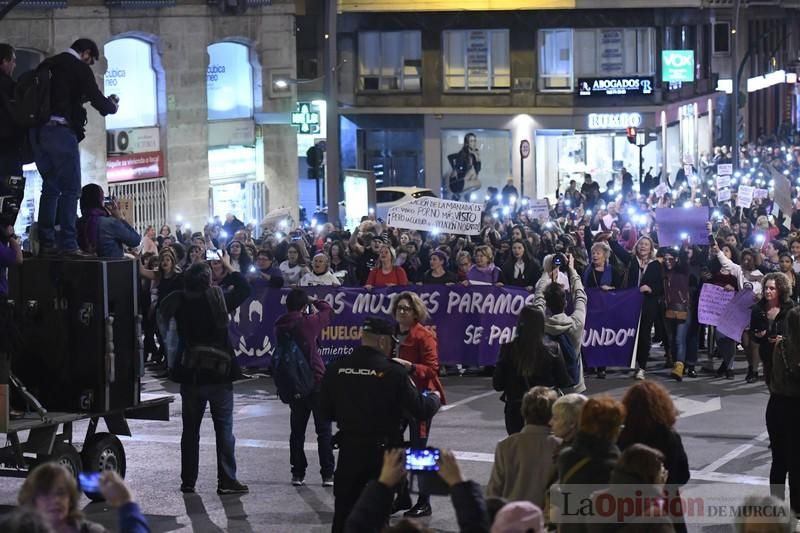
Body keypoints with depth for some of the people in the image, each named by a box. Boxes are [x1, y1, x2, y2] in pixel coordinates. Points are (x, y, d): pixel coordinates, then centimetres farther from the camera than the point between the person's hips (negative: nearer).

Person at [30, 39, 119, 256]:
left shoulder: (47, 65, 17)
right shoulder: (80, 69, -4)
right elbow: (98, 100, -7)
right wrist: (113, 105, 14)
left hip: (38, 131, 7)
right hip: (61, 130, -7)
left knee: (50, 187, 14)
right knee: (70, 188, -3)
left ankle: (46, 242, 10)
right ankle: (68, 244, -9)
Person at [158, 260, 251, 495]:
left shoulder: (180, 301, -5)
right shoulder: (218, 298, -10)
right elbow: (244, 288, 4)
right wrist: (229, 268, 15)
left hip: (190, 375, 3)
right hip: (219, 372, -2)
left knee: (190, 430, 11)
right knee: (224, 429, 2)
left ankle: (188, 481, 14)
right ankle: (226, 480, 0)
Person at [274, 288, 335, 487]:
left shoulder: (280, 327, 0)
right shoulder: (309, 323, -13)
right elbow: (328, 310, 3)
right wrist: (313, 302, 20)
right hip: (316, 381, -4)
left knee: (297, 430, 13)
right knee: (324, 430, 3)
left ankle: (298, 473, 13)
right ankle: (327, 474, 1)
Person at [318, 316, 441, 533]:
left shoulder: (336, 369, -4)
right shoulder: (393, 372, -15)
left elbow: (327, 412, 4)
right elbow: (421, 411, -11)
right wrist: (434, 398, 11)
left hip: (349, 450, 3)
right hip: (383, 451, -3)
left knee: (344, 510, 13)